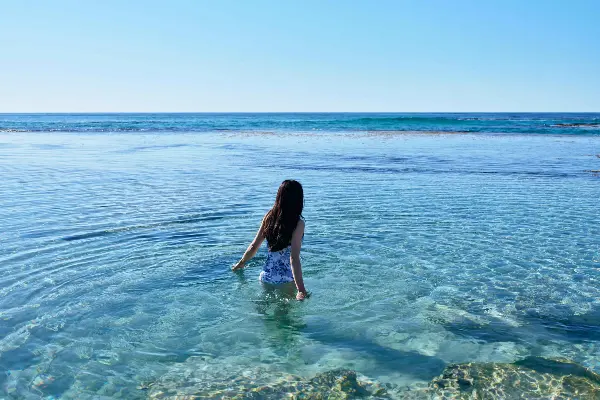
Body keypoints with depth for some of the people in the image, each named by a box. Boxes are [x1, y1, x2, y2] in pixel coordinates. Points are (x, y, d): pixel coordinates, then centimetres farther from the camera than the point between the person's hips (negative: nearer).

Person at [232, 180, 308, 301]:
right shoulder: (298, 223, -16)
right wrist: (301, 290, -26)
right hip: (285, 280, -5)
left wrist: (241, 263, 23)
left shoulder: (269, 217, -2)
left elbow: (253, 246, 5)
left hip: (266, 276, 5)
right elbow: (294, 258, -24)